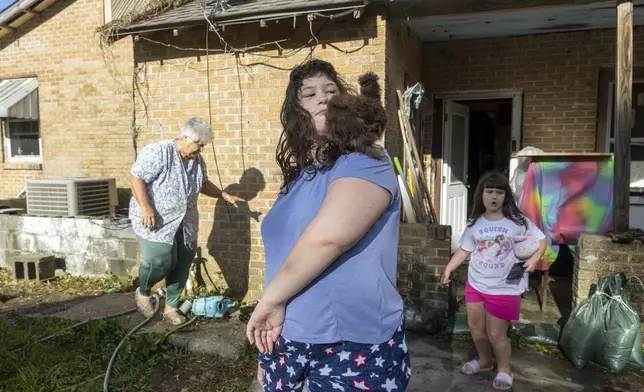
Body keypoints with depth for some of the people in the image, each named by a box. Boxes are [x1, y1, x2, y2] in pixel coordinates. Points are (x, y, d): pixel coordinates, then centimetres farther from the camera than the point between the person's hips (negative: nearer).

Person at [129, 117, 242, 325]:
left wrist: (224, 195, 16)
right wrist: (144, 206, -27)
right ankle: (143, 292, 16)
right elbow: (137, 178, -18)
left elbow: (203, 184, 22)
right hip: (156, 222, -7)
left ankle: (171, 307, 23)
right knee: (160, 261, -16)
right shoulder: (157, 152, -16)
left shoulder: (197, 160, 7)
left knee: (181, 265, 7)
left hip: (184, 224, 7)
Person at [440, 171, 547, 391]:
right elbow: (464, 250, 7)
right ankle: (484, 361, 42)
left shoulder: (518, 221, -9)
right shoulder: (475, 223, 1)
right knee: (475, 327, 17)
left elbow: (541, 240, -1)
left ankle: (504, 370, 28)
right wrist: (448, 269, -2)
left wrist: (534, 259, -18)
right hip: (476, 283, 5)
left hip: (505, 288, -4)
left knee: (496, 333, 2)